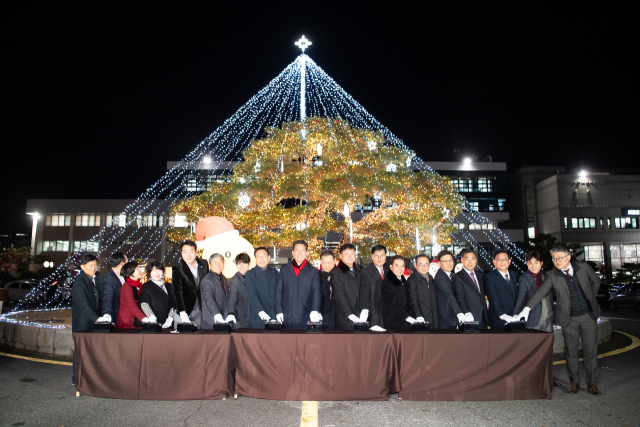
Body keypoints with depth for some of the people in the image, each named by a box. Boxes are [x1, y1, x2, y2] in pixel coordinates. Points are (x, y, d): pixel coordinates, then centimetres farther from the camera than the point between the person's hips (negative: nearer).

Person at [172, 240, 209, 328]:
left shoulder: (204, 264, 3)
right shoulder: (177, 269, -8)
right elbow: (177, 292, -18)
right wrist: (182, 313, -28)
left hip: (203, 309, 3)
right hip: (188, 310, -3)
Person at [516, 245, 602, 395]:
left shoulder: (583, 267, -3)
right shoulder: (552, 275, -6)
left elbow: (596, 282, 14)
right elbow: (541, 292, -13)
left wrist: (590, 298, 9)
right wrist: (527, 308, -23)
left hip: (588, 315, 1)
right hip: (569, 318, -1)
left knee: (591, 349, 5)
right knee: (571, 351, 6)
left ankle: (591, 382, 19)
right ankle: (574, 381, 21)